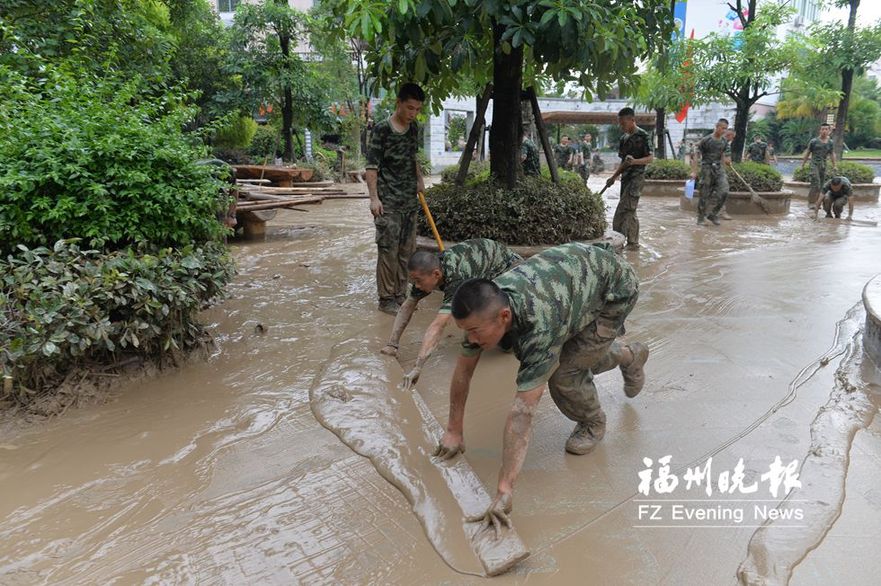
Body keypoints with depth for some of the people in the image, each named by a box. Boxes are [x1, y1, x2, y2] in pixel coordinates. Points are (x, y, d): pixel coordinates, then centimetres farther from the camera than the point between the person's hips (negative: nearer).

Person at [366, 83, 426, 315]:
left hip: (410, 200, 7)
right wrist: (374, 197, -17)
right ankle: (386, 299, 4)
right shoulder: (381, 129, -8)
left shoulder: (413, 129, 11)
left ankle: (400, 295, 19)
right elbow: (372, 166, -11)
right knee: (388, 250, -5)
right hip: (388, 201, -6)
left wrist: (419, 179, 14)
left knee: (406, 251, 9)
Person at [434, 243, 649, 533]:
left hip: (615, 286, -7)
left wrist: (504, 490, -44)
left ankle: (593, 423, 15)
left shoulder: (539, 326, -44)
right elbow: (463, 370, -11)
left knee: (563, 369, -16)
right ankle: (629, 355, 41)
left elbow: (523, 411, -45)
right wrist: (454, 431, -4)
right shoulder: (484, 306, -24)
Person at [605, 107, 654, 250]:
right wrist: (614, 177, 17)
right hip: (626, 178, 8)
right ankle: (633, 243, 14)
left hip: (636, 177, -8)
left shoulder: (642, 136, -9)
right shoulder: (624, 138, 15)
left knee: (622, 212, -13)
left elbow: (650, 158, -12)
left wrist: (635, 161, -28)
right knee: (630, 212, 9)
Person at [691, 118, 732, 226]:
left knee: (724, 191, -10)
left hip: (719, 168, 5)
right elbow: (696, 155, -9)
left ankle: (713, 214, 5)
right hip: (707, 168, -5)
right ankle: (701, 218, 11)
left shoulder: (724, 142, 10)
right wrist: (694, 171, -14)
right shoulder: (706, 140, -8)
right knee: (705, 195, -2)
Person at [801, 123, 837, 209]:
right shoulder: (814, 141, -1)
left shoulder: (830, 142, 10)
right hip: (814, 163, -4)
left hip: (823, 165, 4)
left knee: (821, 185, 5)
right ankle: (811, 202, -10)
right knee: (816, 183, -17)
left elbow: (832, 154, 18)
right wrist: (803, 164, 4)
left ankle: (817, 203, 11)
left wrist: (834, 165, 16)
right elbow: (807, 153, 5)